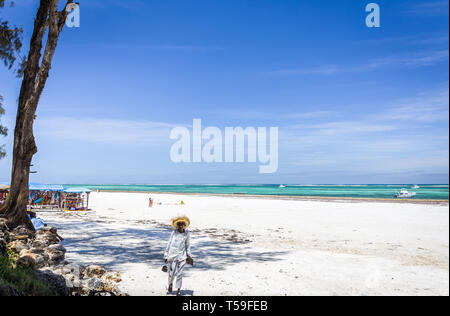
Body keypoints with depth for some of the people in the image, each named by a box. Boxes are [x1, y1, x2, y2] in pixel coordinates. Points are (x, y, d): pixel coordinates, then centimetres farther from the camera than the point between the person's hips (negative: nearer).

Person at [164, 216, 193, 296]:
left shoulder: (187, 233, -1)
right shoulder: (174, 232, -6)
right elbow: (169, 244, 0)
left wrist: (189, 255, 14)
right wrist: (166, 256, 0)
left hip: (182, 255, 1)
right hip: (173, 254, -1)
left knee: (179, 273, 2)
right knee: (171, 273, 4)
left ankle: (178, 290, 17)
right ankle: (170, 284, 34)